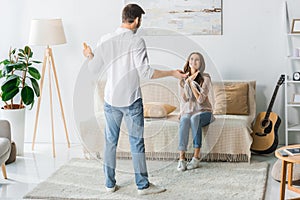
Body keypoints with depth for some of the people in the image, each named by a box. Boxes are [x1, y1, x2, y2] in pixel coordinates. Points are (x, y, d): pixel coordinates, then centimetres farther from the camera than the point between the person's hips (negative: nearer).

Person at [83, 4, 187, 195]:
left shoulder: (105, 40, 0)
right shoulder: (136, 41, -13)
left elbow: (94, 67, 8)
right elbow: (145, 72, -21)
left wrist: (89, 55, 29)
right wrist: (172, 73, -14)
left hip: (111, 99, 4)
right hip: (132, 100, -4)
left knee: (111, 141, 13)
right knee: (137, 142, 4)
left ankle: (110, 183, 20)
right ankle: (143, 185, 12)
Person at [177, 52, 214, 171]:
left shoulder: (205, 78, -2)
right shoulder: (182, 79, 7)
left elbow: (200, 99, -13)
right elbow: (184, 98, -4)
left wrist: (191, 83, -13)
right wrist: (188, 81, -13)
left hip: (203, 112, -2)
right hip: (187, 112, 2)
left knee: (194, 118, -37)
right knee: (184, 121, -35)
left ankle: (196, 157, -34)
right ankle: (181, 158, -39)